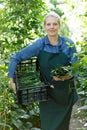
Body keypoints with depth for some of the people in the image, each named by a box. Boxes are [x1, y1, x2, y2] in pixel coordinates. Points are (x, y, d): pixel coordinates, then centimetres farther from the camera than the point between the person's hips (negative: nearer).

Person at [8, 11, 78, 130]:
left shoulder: (68, 44, -7)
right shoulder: (39, 44, -8)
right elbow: (16, 58, -3)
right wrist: (12, 80, -7)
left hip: (65, 93, 1)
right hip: (47, 93, -1)